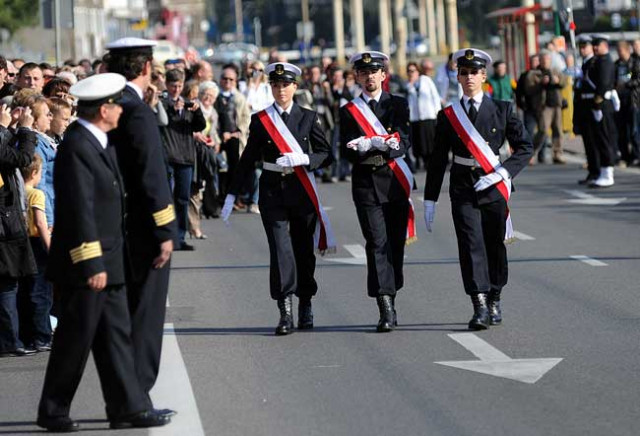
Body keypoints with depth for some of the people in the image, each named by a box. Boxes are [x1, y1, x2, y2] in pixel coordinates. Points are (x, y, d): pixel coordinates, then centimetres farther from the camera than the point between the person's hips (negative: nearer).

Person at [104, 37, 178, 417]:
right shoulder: (138, 112, -17)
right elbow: (152, 177, -19)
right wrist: (164, 232, -16)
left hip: (113, 228, 8)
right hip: (142, 230, -8)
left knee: (123, 312, 15)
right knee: (145, 315, -1)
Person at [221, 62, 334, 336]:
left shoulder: (308, 118, 5)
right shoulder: (260, 120, 5)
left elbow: (326, 155, 3)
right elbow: (248, 160, 7)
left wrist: (302, 159, -16)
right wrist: (232, 195, 4)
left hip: (302, 191, 1)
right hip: (272, 192, -1)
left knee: (304, 250, 8)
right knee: (280, 250, -11)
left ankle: (305, 307, 24)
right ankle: (286, 313, -14)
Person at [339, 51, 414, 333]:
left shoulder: (398, 105, 7)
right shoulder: (349, 111, 7)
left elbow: (403, 143, -6)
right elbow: (347, 151, -2)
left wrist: (369, 144, -24)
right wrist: (382, 144, -20)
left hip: (396, 182, 2)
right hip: (366, 184, -1)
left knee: (395, 243, 6)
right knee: (377, 243, -11)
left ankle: (390, 298, 22)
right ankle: (386, 309, -17)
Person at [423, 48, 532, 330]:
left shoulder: (501, 110, 3)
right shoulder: (448, 116, 6)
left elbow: (525, 147, 2)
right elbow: (438, 160, 9)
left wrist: (501, 173, -12)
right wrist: (429, 200, 7)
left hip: (494, 187, 0)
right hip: (463, 188, 0)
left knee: (495, 244, 8)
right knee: (471, 245, -12)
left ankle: (494, 302, 25)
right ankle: (479, 307, -18)